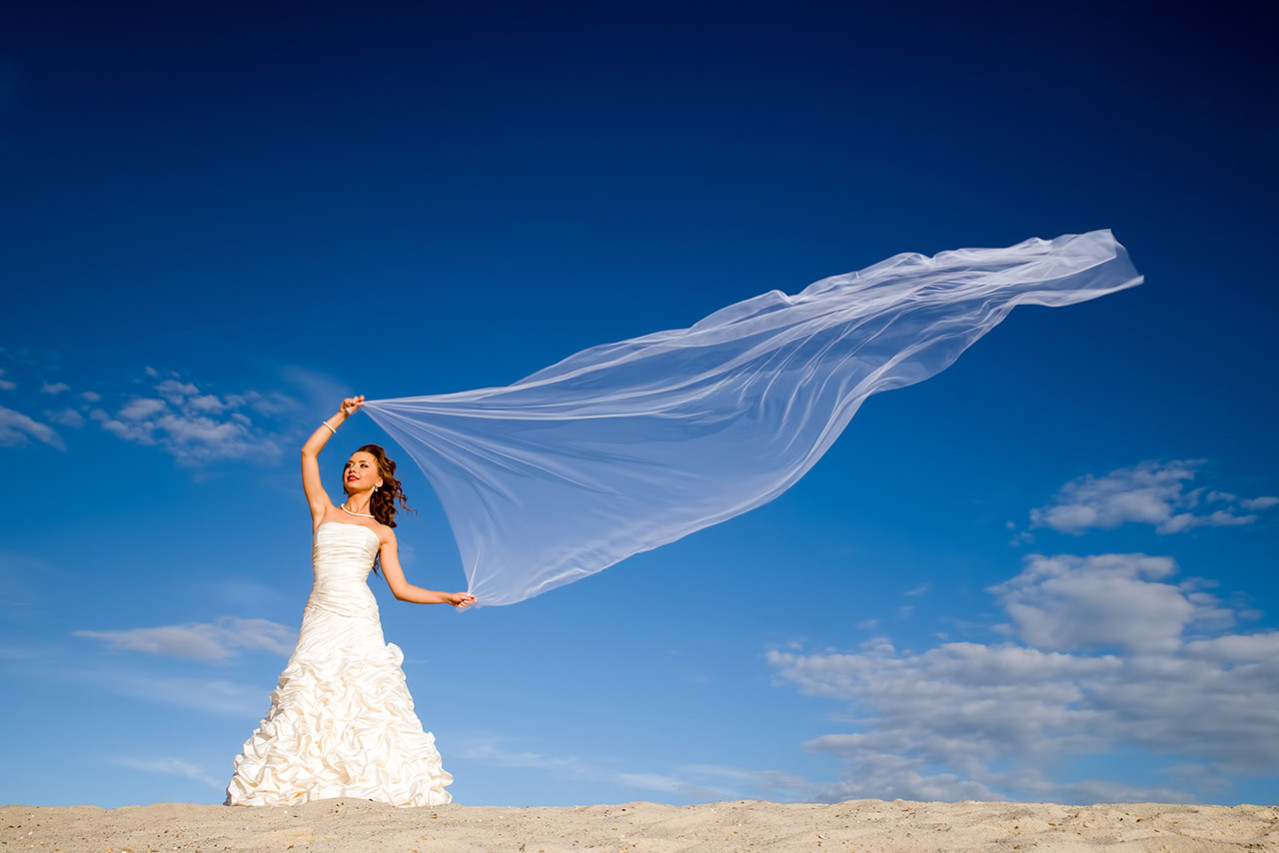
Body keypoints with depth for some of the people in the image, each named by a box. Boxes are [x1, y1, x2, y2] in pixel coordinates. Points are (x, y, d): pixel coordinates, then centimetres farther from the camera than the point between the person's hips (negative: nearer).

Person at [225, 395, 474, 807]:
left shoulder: (381, 532, 16)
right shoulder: (325, 512, 19)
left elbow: (401, 588, 12)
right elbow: (309, 452, 18)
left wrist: (449, 597, 4)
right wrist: (341, 416, 24)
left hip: (359, 620, -1)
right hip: (320, 618, 1)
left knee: (369, 703, -11)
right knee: (308, 700, -9)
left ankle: (374, 789, -13)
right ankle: (288, 786, -9)